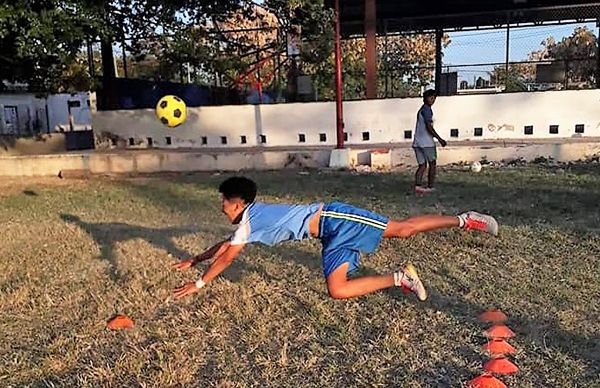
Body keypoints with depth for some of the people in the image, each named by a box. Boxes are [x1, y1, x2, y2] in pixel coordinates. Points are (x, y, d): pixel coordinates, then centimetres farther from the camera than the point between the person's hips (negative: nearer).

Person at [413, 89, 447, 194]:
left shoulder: (421, 110, 19)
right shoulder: (427, 109, -10)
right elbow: (429, 127, -19)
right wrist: (439, 139, -15)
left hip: (417, 142, 8)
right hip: (427, 142, -8)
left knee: (422, 165, 7)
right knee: (432, 164, 8)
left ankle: (417, 185, -11)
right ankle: (430, 187, 12)